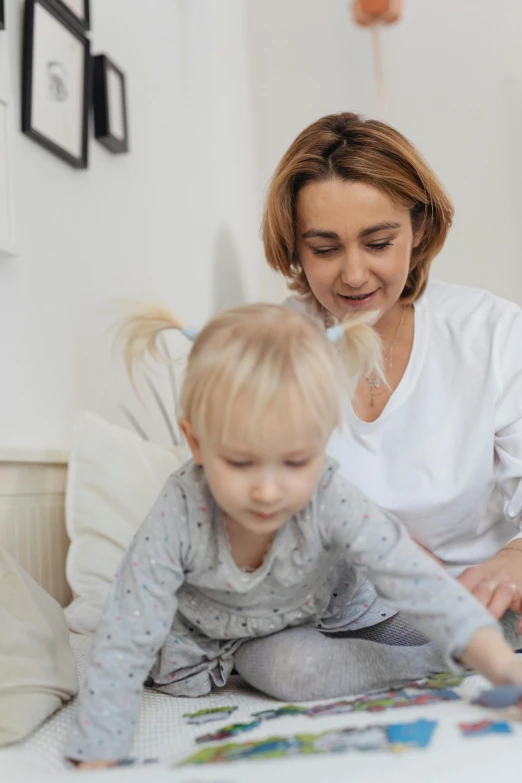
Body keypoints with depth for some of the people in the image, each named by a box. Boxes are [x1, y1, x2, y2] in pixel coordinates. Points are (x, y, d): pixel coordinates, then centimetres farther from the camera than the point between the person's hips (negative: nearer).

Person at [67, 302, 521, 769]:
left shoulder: (331, 502, -37)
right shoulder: (177, 519, -39)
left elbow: (418, 581, -37)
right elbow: (123, 646, -33)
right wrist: (97, 763, -35)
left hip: (307, 621, 3)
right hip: (203, 630, -2)